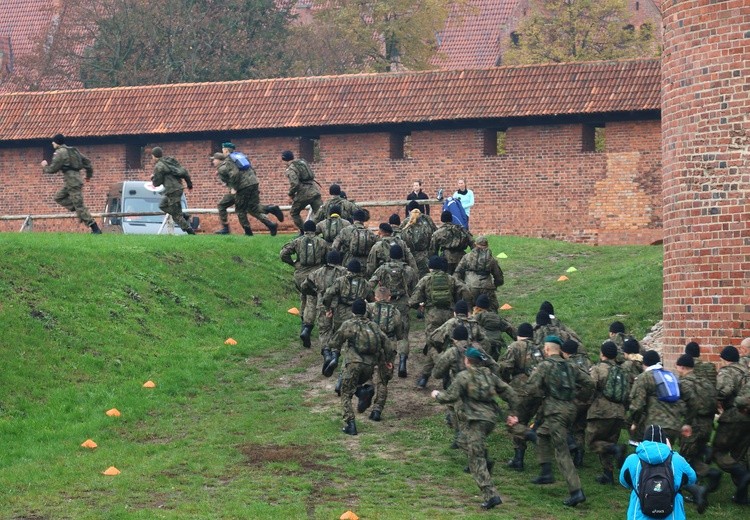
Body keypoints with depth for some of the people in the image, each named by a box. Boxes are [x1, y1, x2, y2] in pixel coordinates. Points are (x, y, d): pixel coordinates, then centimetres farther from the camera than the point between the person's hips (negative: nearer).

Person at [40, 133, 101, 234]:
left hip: (72, 181, -10)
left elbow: (53, 168, -10)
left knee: (79, 206, -8)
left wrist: (45, 167, 10)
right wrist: (89, 174, 30)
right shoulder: (73, 151, 17)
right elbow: (86, 161, 19)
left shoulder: (60, 152, -10)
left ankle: (95, 229, -9)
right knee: (59, 197, 19)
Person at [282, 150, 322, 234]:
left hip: (303, 194, -6)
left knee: (294, 213, 16)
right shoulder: (303, 162, 15)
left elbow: (294, 184, -22)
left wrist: (291, 194, -3)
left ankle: (303, 232, 13)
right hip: (315, 191, 6)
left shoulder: (290, 169, -10)